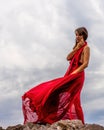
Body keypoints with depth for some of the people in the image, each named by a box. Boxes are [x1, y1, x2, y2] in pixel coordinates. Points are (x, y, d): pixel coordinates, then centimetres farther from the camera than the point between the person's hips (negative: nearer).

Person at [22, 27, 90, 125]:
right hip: (70, 74, 8)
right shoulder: (77, 47, 23)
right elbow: (68, 58, 8)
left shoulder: (86, 47, -2)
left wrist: (74, 73, -20)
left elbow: (85, 64, -14)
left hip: (77, 75, -8)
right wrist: (76, 48, -1)